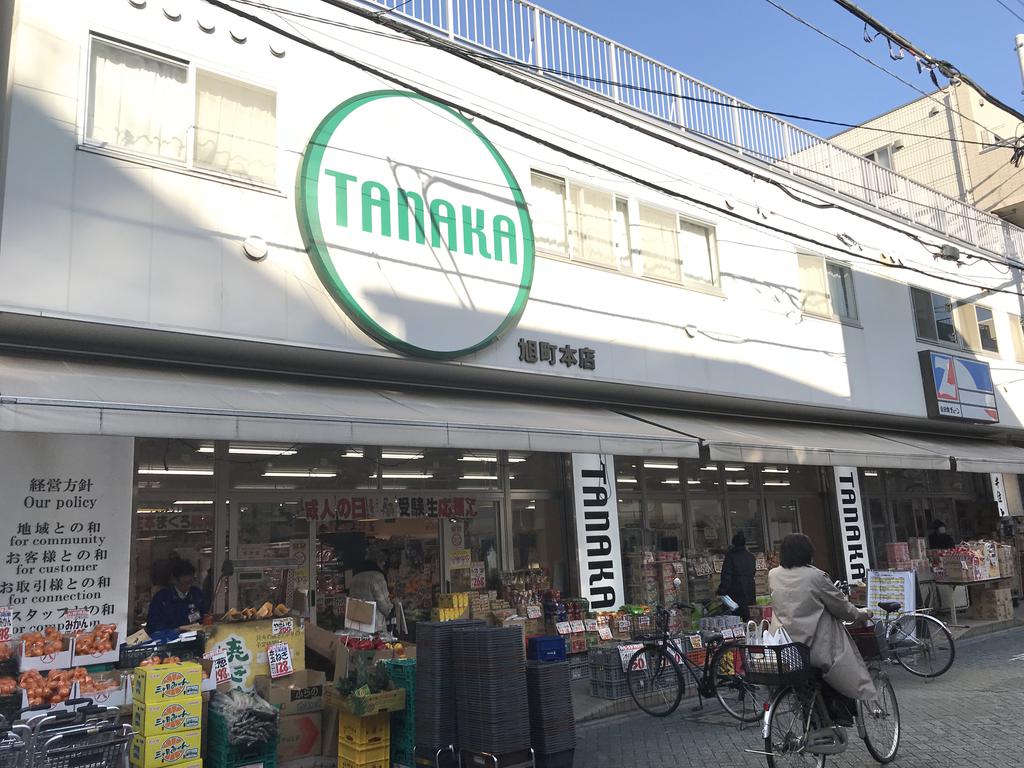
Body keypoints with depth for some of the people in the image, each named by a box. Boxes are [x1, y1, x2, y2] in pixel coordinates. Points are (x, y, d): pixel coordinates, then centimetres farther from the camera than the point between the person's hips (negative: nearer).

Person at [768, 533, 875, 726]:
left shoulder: (773, 575, 1)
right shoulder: (816, 576, -14)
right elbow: (841, 607, -4)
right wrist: (861, 613, 16)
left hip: (784, 649, 6)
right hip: (818, 647, -5)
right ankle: (843, 715, 14)